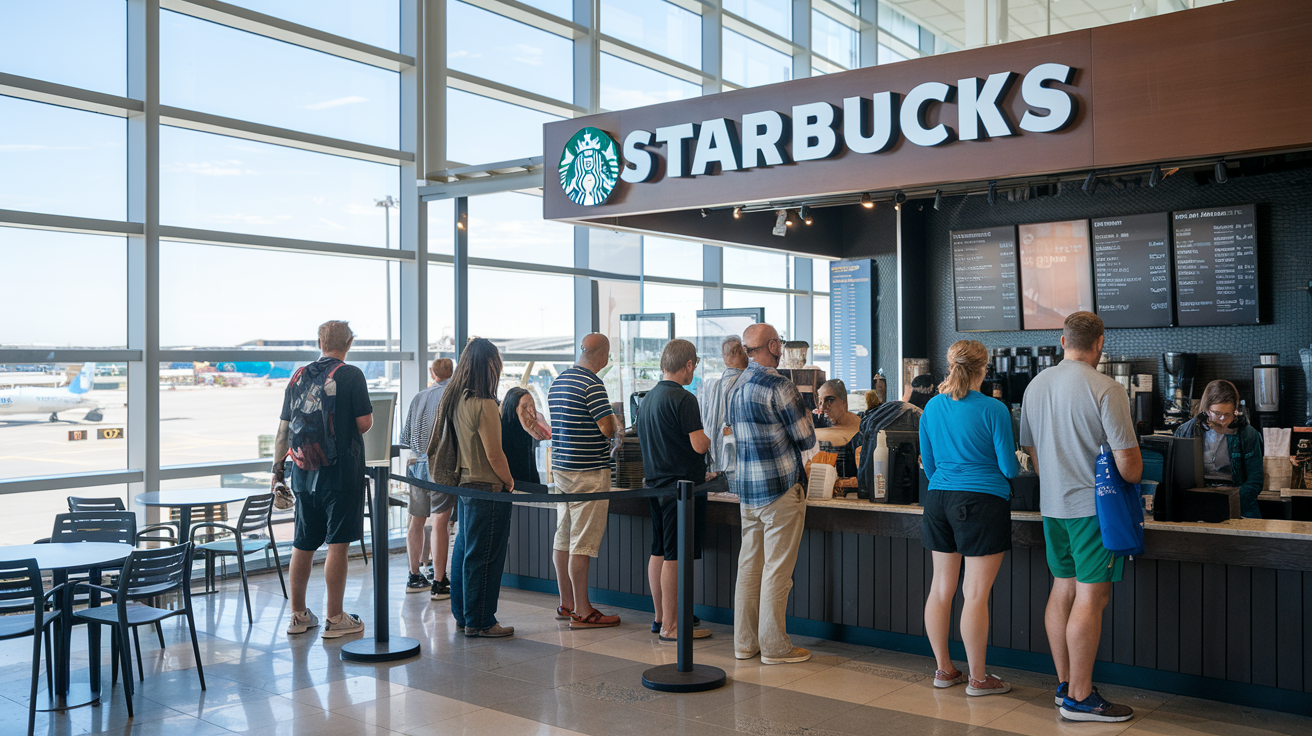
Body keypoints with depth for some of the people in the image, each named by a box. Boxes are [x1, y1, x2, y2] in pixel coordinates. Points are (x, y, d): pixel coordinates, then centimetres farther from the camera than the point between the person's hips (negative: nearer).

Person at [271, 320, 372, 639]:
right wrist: (369, 412, 12)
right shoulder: (351, 376, -7)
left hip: (304, 473, 5)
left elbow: (283, 430, 10)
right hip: (341, 471, -5)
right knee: (337, 544, 0)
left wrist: (277, 469, 18)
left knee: (303, 544, 12)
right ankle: (334, 618, 5)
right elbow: (364, 424, -11)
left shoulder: (298, 377, 8)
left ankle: (298, 616, 22)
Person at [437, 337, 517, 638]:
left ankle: (462, 614, 27)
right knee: (484, 556, 0)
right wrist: (509, 481, -3)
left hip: (463, 485, 9)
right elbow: (494, 453, -18)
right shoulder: (484, 404, -20)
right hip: (487, 489, -9)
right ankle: (480, 622, 8)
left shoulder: (452, 400, 5)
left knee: (463, 551, 17)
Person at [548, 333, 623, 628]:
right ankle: (582, 612, -1)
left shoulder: (558, 382, 12)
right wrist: (616, 423, 3)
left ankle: (566, 603, 21)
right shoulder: (592, 384, -15)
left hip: (561, 467, 9)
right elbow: (608, 428, -20)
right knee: (582, 542, -5)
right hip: (588, 470, -9)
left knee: (563, 538, 12)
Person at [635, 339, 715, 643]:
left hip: (656, 482, 9)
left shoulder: (648, 398, 12)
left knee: (659, 552, 14)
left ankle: (660, 617, 23)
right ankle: (671, 626, -1)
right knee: (675, 556, -5)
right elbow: (699, 445, -20)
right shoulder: (683, 399, -16)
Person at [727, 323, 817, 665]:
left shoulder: (736, 388, 11)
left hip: (746, 487, 8)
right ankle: (774, 646, 6)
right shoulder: (779, 386, -14)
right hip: (780, 488, -8)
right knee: (776, 569, -1)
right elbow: (806, 439, -10)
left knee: (749, 565, 12)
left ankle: (745, 642, 18)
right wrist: (806, 415, 11)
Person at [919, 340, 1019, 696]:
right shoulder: (993, 410, -10)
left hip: (938, 500, 5)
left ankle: (944, 669, 22)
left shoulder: (932, 407, 5)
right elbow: (1009, 467, -7)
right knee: (976, 594, 0)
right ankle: (977, 678, 9)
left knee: (941, 588, 11)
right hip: (982, 503, -5)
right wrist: (1018, 467, 16)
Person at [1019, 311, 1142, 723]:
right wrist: (1133, 477, 6)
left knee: (1062, 589, 14)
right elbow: (1128, 464, -15)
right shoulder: (1106, 390, -14)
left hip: (1052, 504, 7)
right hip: (1094, 505, -7)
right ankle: (1079, 697, 3)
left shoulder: (1035, 385, 7)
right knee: (1090, 597, -2)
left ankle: (1064, 684, 23)